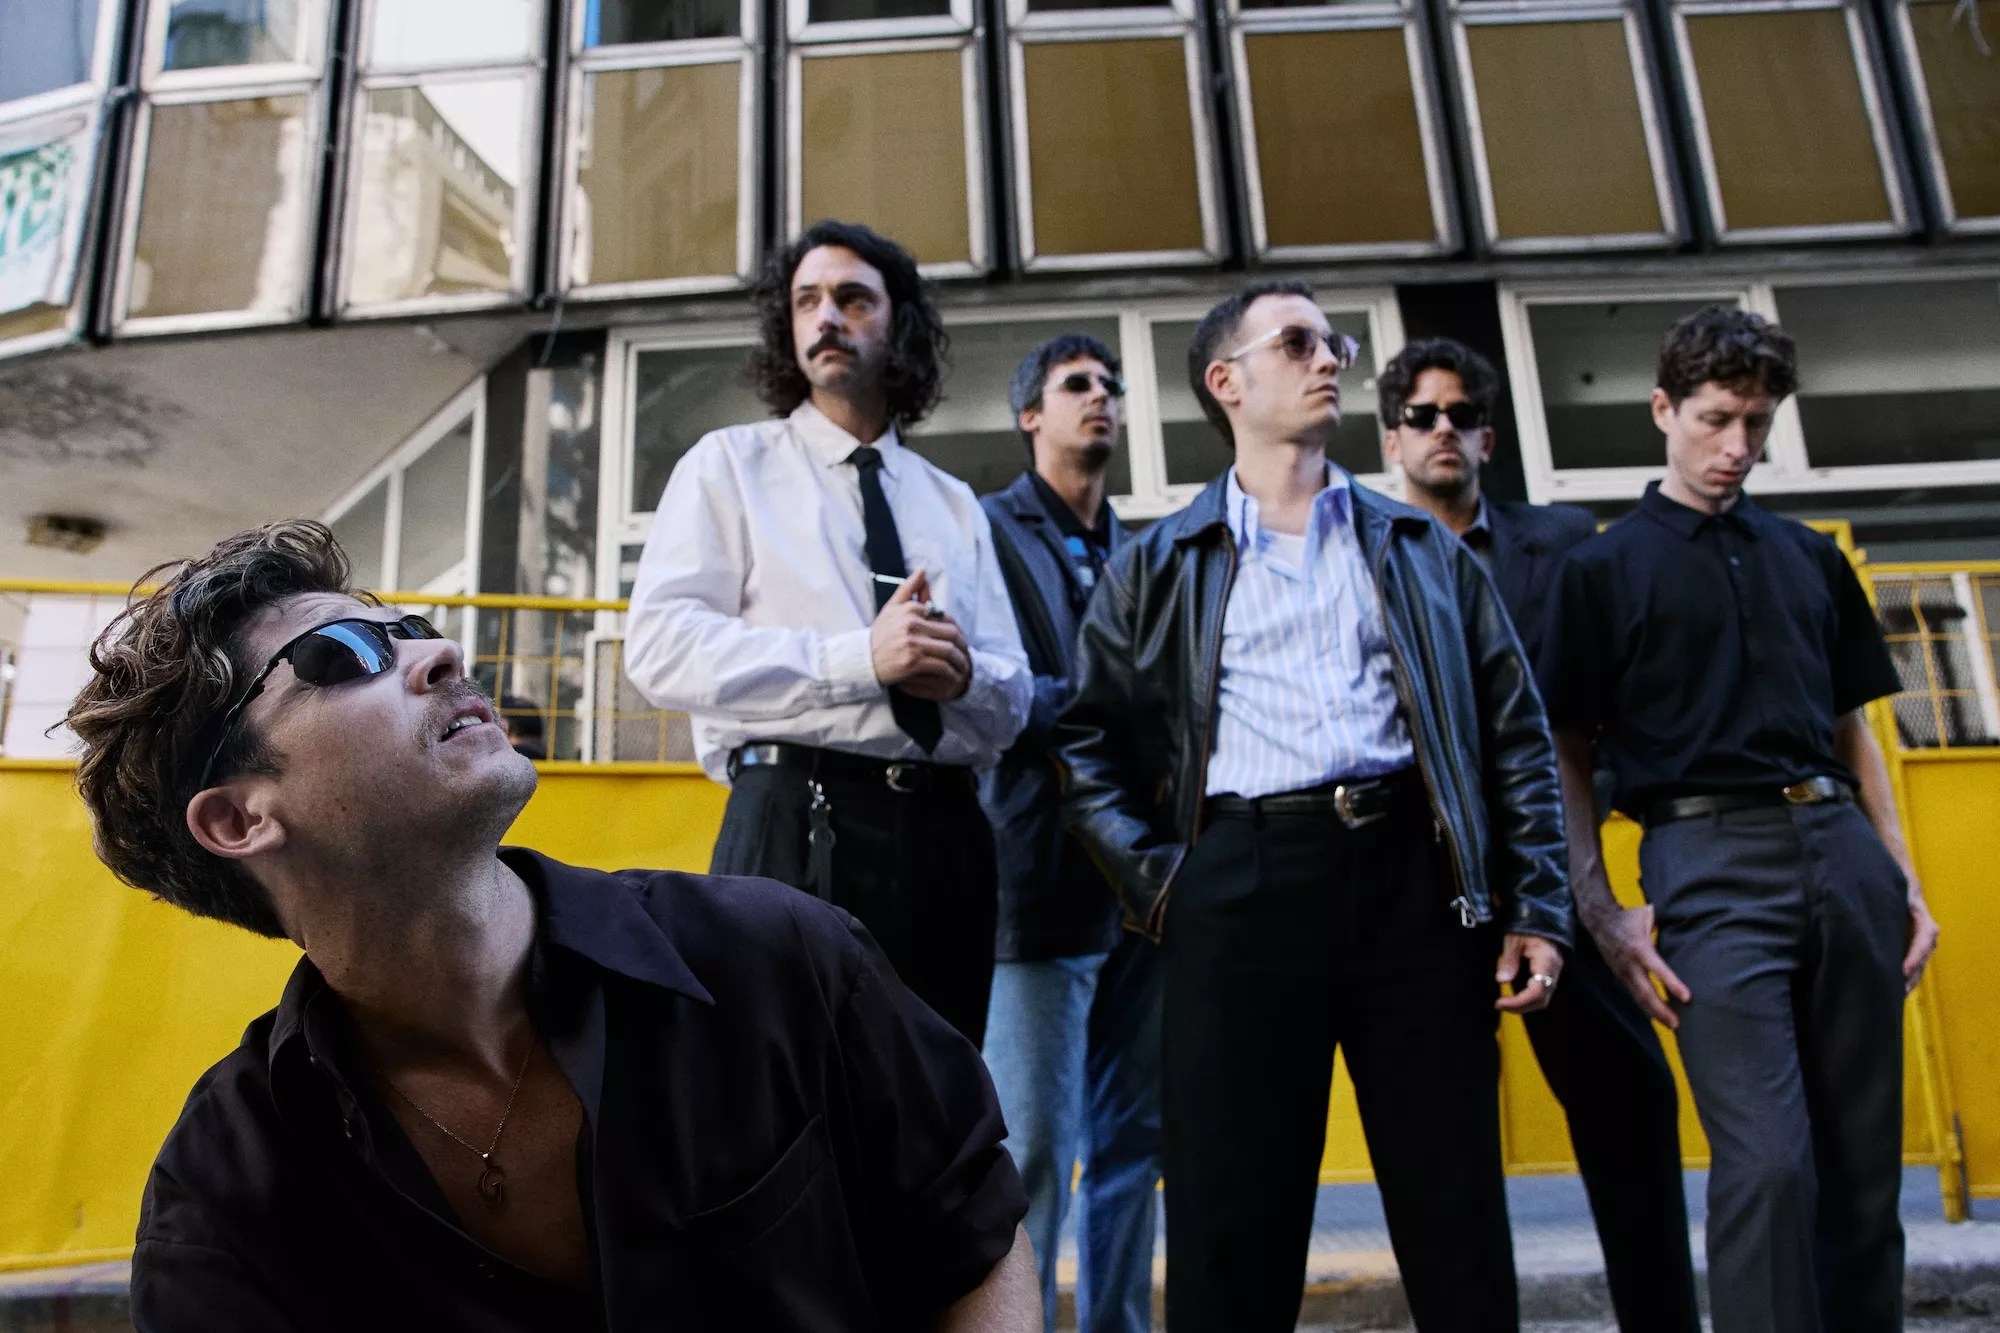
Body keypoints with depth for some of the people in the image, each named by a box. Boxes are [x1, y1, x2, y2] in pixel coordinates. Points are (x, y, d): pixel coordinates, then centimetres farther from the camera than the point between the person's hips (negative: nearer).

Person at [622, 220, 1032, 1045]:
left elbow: (1013, 698, 14)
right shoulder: (730, 465, 6)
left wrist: (961, 674, -10)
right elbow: (660, 646, -8)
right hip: (797, 824, -4)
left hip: (944, 832, 4)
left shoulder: (954, 505, 18)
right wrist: (860, 659, -16)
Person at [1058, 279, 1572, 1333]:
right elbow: (1089, 745, 9)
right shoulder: (1157, 567, 14)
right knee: (1231, 1229, 3)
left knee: (1459, 1226, 6)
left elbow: (1514, 731, 13)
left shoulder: (1422, 550, 18)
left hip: (1416, 878, 2)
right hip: (1241, 887, -1)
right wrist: (1157, 882, -3)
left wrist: (1536, 908, 4)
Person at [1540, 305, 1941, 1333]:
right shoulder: (1605, 568, 5)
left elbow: (1852, 727, 21)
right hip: (1709, 859, -4)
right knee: (1767, 1163, -11)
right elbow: (1564, 755, 2)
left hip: (1842, 847, 5)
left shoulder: (1810, 557, 18)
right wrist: (1601, 913, -7)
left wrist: (1904, 878, 13)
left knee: (1865, 1167, 9)